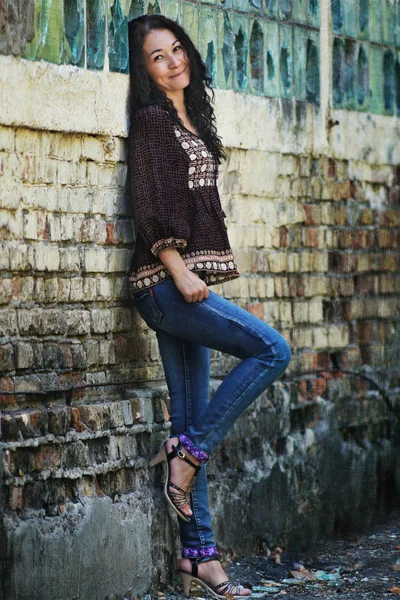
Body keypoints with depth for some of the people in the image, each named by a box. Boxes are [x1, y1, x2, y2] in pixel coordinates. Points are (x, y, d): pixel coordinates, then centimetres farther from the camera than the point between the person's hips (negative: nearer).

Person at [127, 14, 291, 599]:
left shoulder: (191, 120, 20)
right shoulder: (151, 119, -5)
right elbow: (147, 206, -13)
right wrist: (178, 269, -23)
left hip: (188, 283, 8)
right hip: (165, 282, -8)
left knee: (194, 422, 6)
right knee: (271, 349, -18)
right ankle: (186, 455, -9)